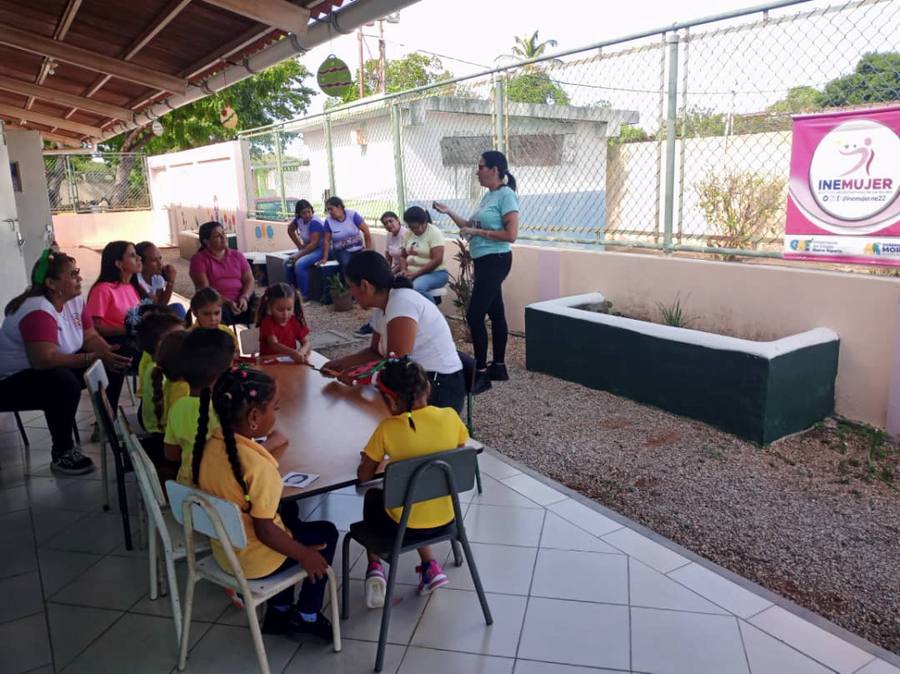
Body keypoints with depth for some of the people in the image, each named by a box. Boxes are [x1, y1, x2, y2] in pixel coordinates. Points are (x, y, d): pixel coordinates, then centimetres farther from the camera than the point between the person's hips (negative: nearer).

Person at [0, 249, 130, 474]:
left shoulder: (74, 300, -2)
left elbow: (90, 337, -3)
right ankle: (62, 453, -21)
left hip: (56, 369, 9)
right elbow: (45, 360, -39)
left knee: (112, 366, -4)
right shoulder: (37, 311, -29)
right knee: (65, 383, -37)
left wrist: (109, 354, -24)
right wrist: (95, 358, -39)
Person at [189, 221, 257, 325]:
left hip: (241, 301, 4)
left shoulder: (237, 255, 17)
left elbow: (249, 280, 9)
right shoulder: (199, 259, 4)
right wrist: (227, 302, -19)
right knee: (219, 314, -38)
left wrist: (244, 298, -12)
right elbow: (204, 288, -6)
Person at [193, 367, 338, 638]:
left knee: (288, 510, 30)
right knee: (327, 533, 14)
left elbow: (225, 498, 4)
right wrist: (305, 556, -11)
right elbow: (264, 531, -25)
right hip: (255, 561, -7)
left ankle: (280, 611, 35)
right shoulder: (258, 466, -32)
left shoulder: (211, 444, -11)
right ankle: (306, 615, 28)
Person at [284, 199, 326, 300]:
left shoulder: (315, 223, -23)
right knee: (287, 263, -4)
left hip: (320, 249, -8)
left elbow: (314, 243, -28)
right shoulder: (299, 219, -2)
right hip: (307, 249, 8)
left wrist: (298, 255, -24)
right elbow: (290, 230, 19)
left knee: (299, 265, -28)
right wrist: (299, 245, 10)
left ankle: (304, 296, -22)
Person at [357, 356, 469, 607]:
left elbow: (363, 477, -8)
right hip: (445, 517, 3)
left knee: (372, 497, 29)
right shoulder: (450, 417, -11)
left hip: (403, 525, -3)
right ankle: (430, 566, 26)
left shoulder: (387, 429, -18)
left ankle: (375, 566, 17)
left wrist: (373, 455, 11)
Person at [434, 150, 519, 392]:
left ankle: (481, 372, -3)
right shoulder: (488, 196, 13)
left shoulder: (506, 195, -14)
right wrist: (449, 213, 10)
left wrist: (477, 231, -18)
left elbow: (511, 235, -21)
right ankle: (498, 366, 22)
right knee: (495, 313, 13)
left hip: (495, 261, -9)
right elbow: (472, 227, 20)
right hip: (484, 262, 9)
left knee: (474, 315, -11)